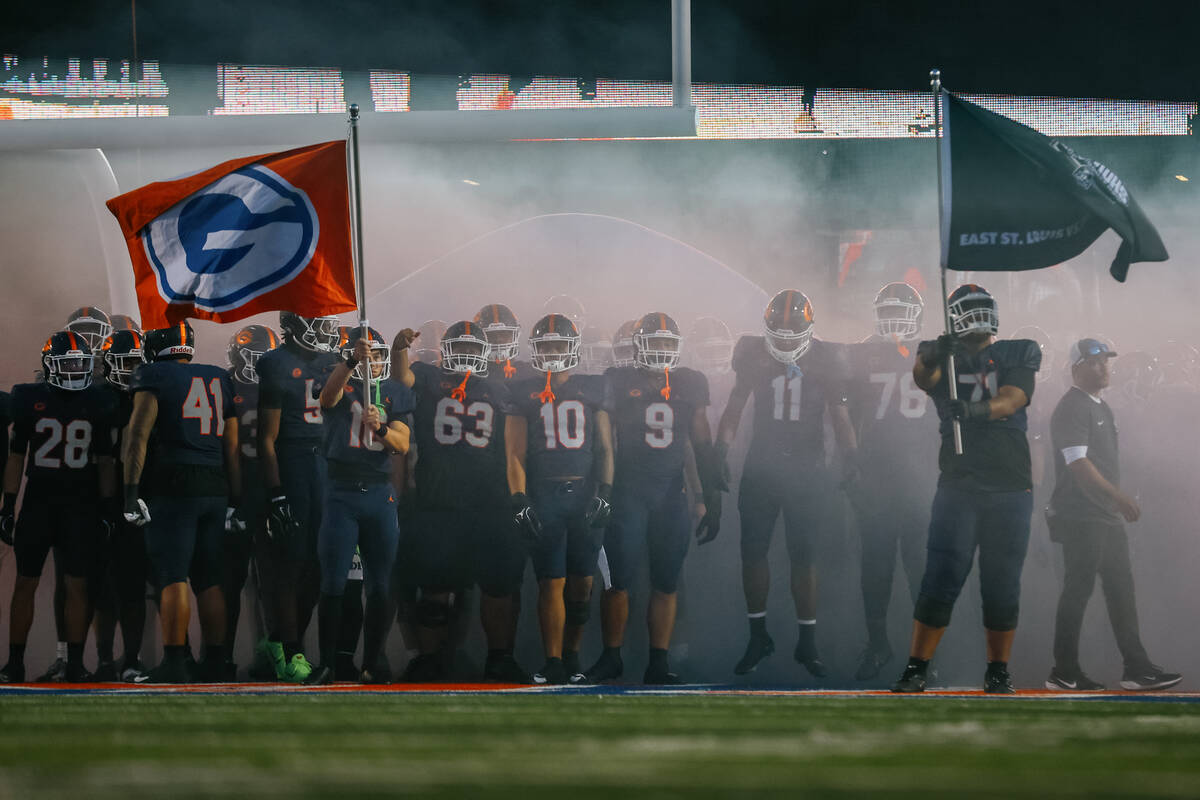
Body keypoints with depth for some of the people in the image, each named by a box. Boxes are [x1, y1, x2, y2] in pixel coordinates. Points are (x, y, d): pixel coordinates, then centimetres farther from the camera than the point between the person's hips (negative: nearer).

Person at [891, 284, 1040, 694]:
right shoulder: (945, 358, 8)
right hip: (959, 485, -1)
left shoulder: (1017, 355, 8)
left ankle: (998, 671, 14)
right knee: (941, 580, -7)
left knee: (1002, 587, 4)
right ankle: (916, 668, -3)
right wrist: (932, 356, -38)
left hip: (1010, 488, 1)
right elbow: (923, 377, -15)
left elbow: (1012, 399, -9)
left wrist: (978, 409, -29)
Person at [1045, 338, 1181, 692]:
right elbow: (1078, 464, -20)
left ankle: (1137, 668, 7)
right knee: (1078, 591, -7)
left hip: (1107, 516, 10)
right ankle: (1064, 672, -2)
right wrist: (1119, 497, -22)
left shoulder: (1101, 408, 19)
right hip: (1081, 516, -10)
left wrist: (1119, 501, 17)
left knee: (1121, 589, 7)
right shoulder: (1071, 409, -12)